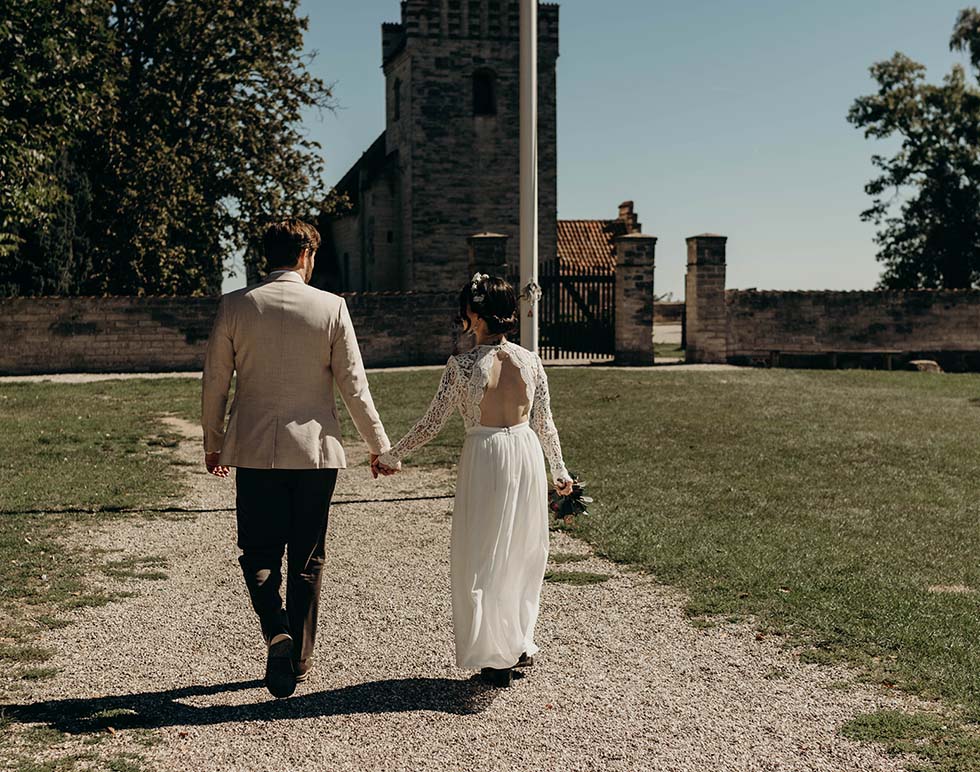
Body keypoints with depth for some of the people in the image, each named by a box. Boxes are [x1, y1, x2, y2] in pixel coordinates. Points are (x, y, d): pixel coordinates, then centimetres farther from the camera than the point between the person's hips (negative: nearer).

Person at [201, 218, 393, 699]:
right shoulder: (330, 307, -5)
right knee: (307, 559, 12)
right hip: (315, 450, 0)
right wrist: (377, 443, 8)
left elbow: (214, 382, 3)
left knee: (260, 553, 11)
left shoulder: (235, 306, -1)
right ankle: (299, 660, 20)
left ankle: (276, 632, -13)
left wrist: (212, 443, 16)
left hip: (254, 450, 0)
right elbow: (353, 384, -3)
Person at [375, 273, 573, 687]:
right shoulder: (531, 361, -2)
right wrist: (560, 469, 19)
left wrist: (392, 456, 7)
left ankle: (496, 657, 13)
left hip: (484, 458, -4)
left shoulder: (462, 365, -12)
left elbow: (432, 422, -7)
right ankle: (521, 644, 27)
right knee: (522, 553, 18)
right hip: (527, 455, 4)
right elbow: (544, 424, 5)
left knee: (484, 557, 8)